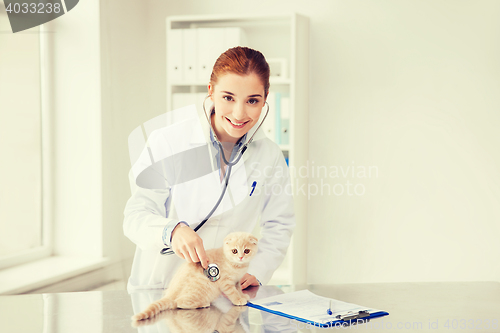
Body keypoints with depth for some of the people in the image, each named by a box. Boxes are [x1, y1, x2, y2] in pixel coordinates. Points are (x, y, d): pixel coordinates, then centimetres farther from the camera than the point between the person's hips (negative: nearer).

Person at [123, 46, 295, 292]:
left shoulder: (270, 156, 1)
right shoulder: (168, 141, -10)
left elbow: (278, 227, 15)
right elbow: (136, 217, -12)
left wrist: (256, 272, 0)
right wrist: (172, 230, -33)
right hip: (158, 288, -2)